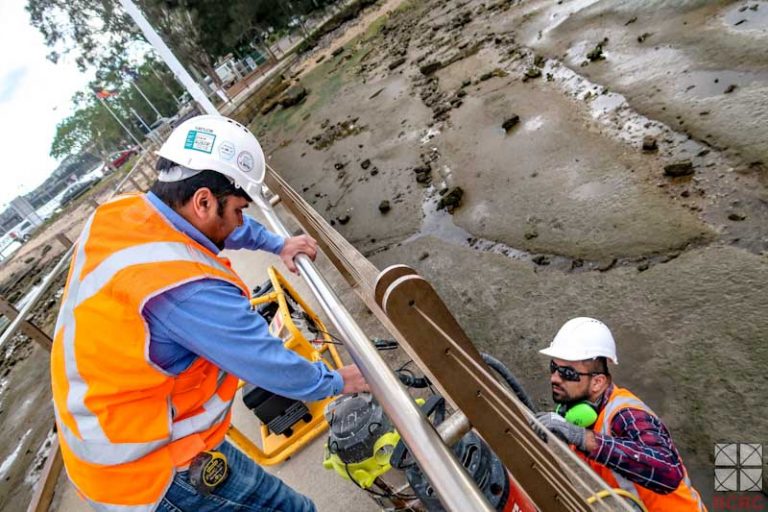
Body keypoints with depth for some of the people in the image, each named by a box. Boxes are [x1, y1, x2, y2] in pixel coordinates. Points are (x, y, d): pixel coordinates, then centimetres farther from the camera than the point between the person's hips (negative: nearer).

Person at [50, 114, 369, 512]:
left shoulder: (116, 213, -9)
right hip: (154, 476, -8)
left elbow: (220, 226, 8)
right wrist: (337, 382, -6)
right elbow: (272, 366, -23)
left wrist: (277, 245, 13)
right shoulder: (186, 289, -35)